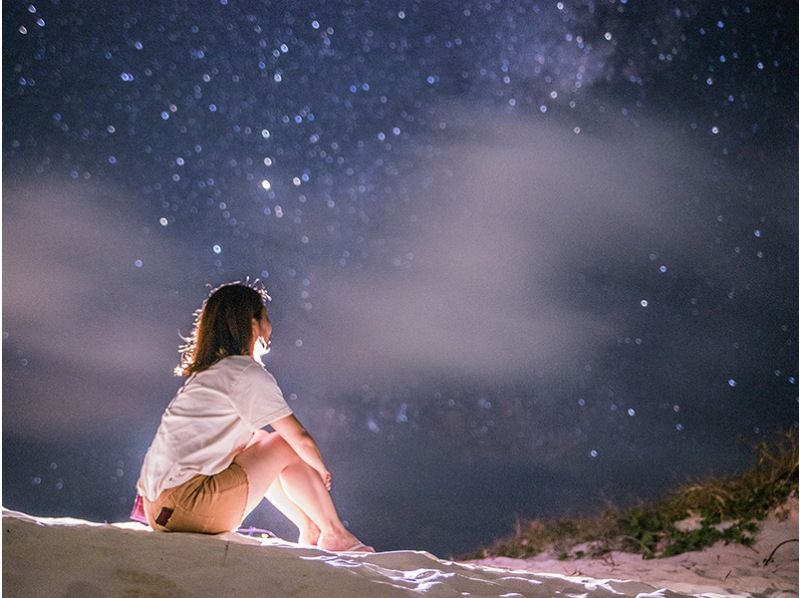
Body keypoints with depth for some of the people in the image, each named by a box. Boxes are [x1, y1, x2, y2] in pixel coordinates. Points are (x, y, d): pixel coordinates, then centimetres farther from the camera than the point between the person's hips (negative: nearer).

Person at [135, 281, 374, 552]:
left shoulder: (208, 372, 19)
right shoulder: (248, 373, -8)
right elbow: (301, 438, -8)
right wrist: (321, 471, 13)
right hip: (185, 506, -9)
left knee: (261, 441, 22)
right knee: (286, 448, 3)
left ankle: (310, 533, 25)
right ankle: (336, 537, 14)